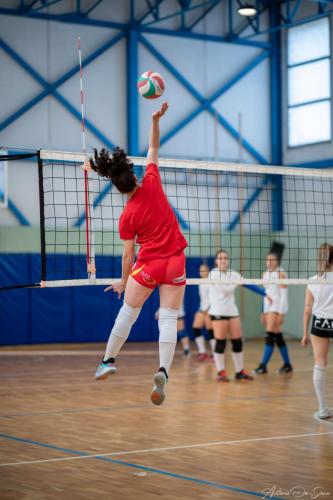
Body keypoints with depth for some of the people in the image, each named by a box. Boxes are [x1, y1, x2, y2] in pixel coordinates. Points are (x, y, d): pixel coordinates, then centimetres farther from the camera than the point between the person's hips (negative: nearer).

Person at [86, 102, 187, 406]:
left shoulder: (127, 216, -8)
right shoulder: (152, 183, -6)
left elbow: (129, 253, -2)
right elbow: (154, 148, 7)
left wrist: (123, 281, 10)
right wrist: (156, 120, 3)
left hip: (148, 265, -2)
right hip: (175, 262, 2)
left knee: (128, 312, 16)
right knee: (169, 318, -2)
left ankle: (108, 361, 25)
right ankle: (163, 370, -19)